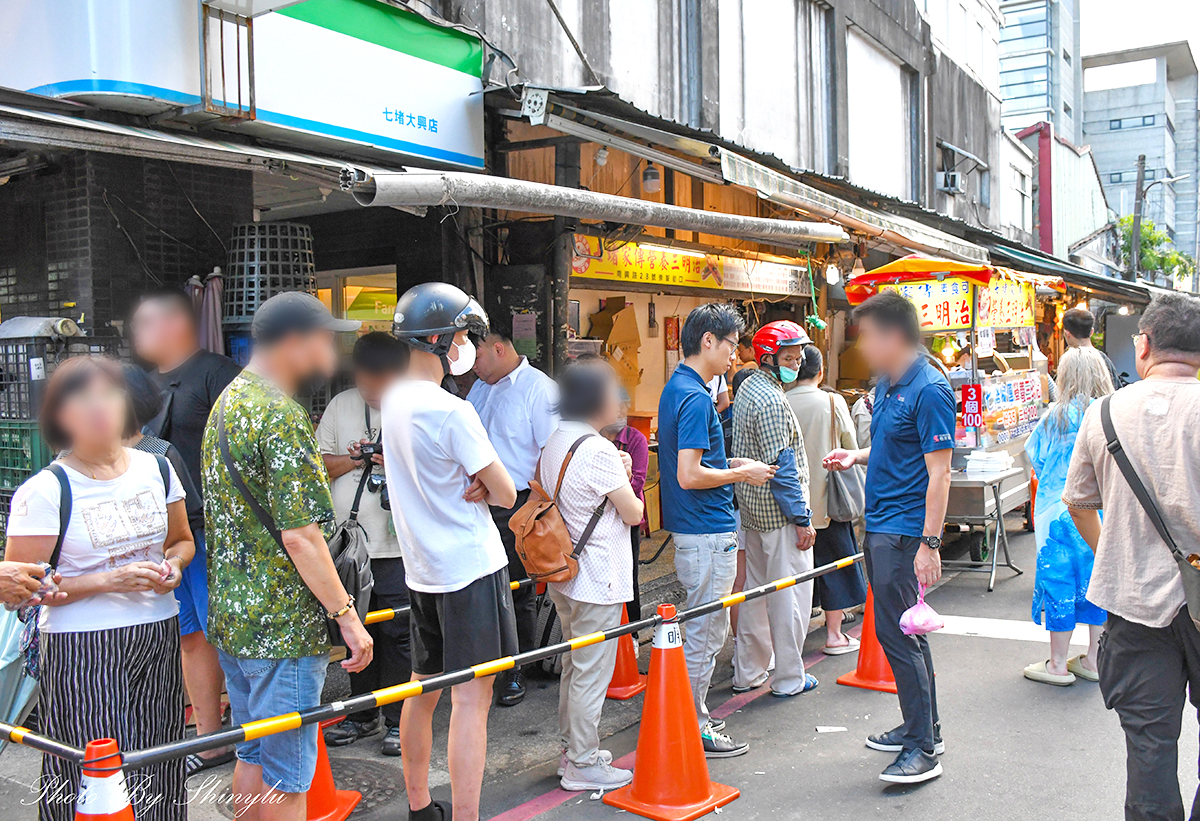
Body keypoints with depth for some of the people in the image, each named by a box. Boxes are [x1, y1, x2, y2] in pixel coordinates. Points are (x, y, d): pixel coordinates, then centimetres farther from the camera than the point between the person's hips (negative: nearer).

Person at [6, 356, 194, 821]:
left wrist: (172, 565, -2)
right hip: (84, 652, -4)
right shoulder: (43, 492, -9)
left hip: (159, 640, 4)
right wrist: (108, 580, -17)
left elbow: (181, 540, 20)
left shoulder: (155, 468, 6)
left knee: (158, 773, 6)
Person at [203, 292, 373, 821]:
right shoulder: (282, 419, -20)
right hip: (283, 627, -10)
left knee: (252, 755, 21)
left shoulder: (227, 402, 12)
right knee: (287, 774, 2)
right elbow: (301, 538, -24)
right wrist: (347, 616, -17)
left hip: (231, 617, 10)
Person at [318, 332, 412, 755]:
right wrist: (352, 459, -6)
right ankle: (362, 714, 30)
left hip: (399, 545, -4)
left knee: (398, 633, 0)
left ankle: (398, 720, 14)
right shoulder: (341, 405, 8)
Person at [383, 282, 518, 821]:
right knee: (471, 697, -5)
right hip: (470, 569, -9)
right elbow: (506, 494, -14)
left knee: (424, 688, 18)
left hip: (421, 569, 9)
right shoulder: (452, 412, -19)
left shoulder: (392, 399, 6)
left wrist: (469, 484, -3)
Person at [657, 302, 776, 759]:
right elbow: (689, 476, -24)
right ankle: (694, 731, 9)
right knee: (706, 633, -1)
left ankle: (694, 718, 28)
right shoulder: (695, 398, -19)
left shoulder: (677, 388, 13)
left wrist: (731, 464, 13)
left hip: (693, 528, 10)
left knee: (702, 629, 18)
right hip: (707, 532, -10)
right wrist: (741, 474, -12)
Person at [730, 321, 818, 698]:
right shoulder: (771, 401, -20)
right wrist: (802, 519, -18)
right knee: (791, 594, 1)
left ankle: (747, 673, 24)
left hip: (751, 507, 10)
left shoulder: (748, 387, 12)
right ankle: (789, 679, 11)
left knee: (756, 590, 16)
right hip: (779, 511, -10)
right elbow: (781, 466, -22)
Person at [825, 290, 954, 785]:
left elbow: (939, 471, -20)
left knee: (896, 631, -8)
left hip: (904, 530, -10)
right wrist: (855, 457, 7)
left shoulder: (929, 389, -16)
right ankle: (922, 727, 29)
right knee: (904, 631, 16)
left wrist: (930, 542, -24)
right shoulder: (886, 385, 13)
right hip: (879, 524, 10)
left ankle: (922, 749, 1)